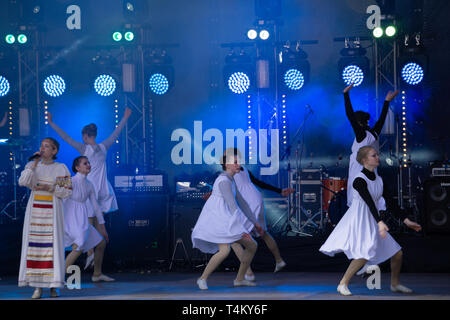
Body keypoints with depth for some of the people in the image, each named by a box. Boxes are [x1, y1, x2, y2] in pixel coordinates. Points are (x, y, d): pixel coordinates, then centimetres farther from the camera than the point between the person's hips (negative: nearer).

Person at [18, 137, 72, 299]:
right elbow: (22, 182, -7)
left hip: (52, 211, -2)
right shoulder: (32, 165, 9)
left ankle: (53, 286, -1)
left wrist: (49, 188, -12)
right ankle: (37, 286, 0)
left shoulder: (61, 168, 3)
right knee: (35, 246, -3)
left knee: (53, 246, -6)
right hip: (35, 211, 2)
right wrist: (35, 163, -8)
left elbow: (68, 191, 1)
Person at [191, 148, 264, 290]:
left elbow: (241, 203, 23)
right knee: (225, 251, -29)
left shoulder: (230, 182, 18)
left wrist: (255, 223, 22)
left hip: (228, 222, 10)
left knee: (252, 246, 10)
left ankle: (239, 279, 20)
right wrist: (243, 230, -26)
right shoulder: (224, 181, -16)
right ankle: (203, 278, -11)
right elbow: (232, 206, -22)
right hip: (218, 219, -10)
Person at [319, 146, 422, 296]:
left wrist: (406, 221, 11)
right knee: (366, 253, -26)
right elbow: (369, 202, -26)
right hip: (359, 220, -8)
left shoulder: (378, 179, 9)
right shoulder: (359, 180, -14)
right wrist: (380, 222, -38)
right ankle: (343, 285, -14)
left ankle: (395, 284, 26)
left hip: (373, 221, 8)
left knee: (397, 253, 5)